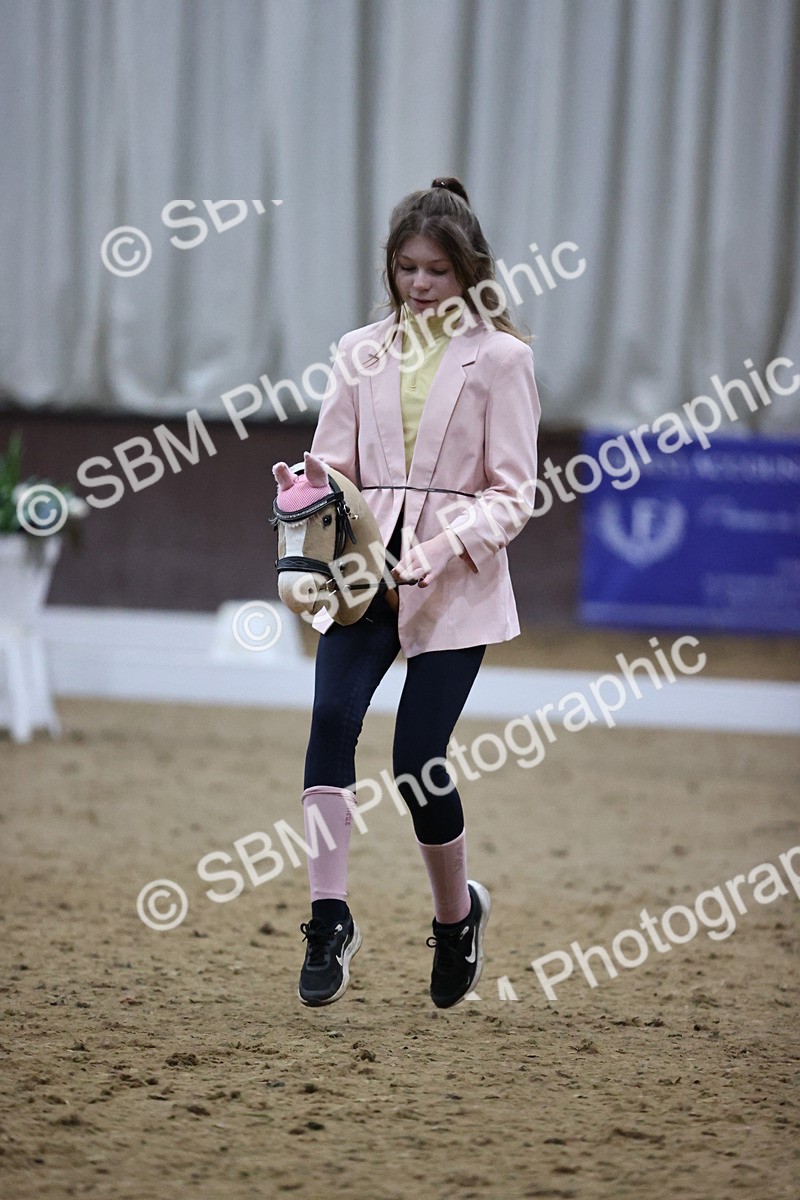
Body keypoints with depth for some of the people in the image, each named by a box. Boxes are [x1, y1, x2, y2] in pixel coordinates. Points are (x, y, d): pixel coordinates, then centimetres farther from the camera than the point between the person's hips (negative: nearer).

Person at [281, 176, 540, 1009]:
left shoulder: (499, 358, -1)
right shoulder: (361, 353, 10)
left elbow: (512, 494, -3)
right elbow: (331, 464, 11)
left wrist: (436, 555, -17)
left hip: (457, 585, -3)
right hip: (367, 572, 3)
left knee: (416, 760, -6)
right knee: (332, 716, -21)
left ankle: (457, 914, 21)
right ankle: (329, 918, -19)